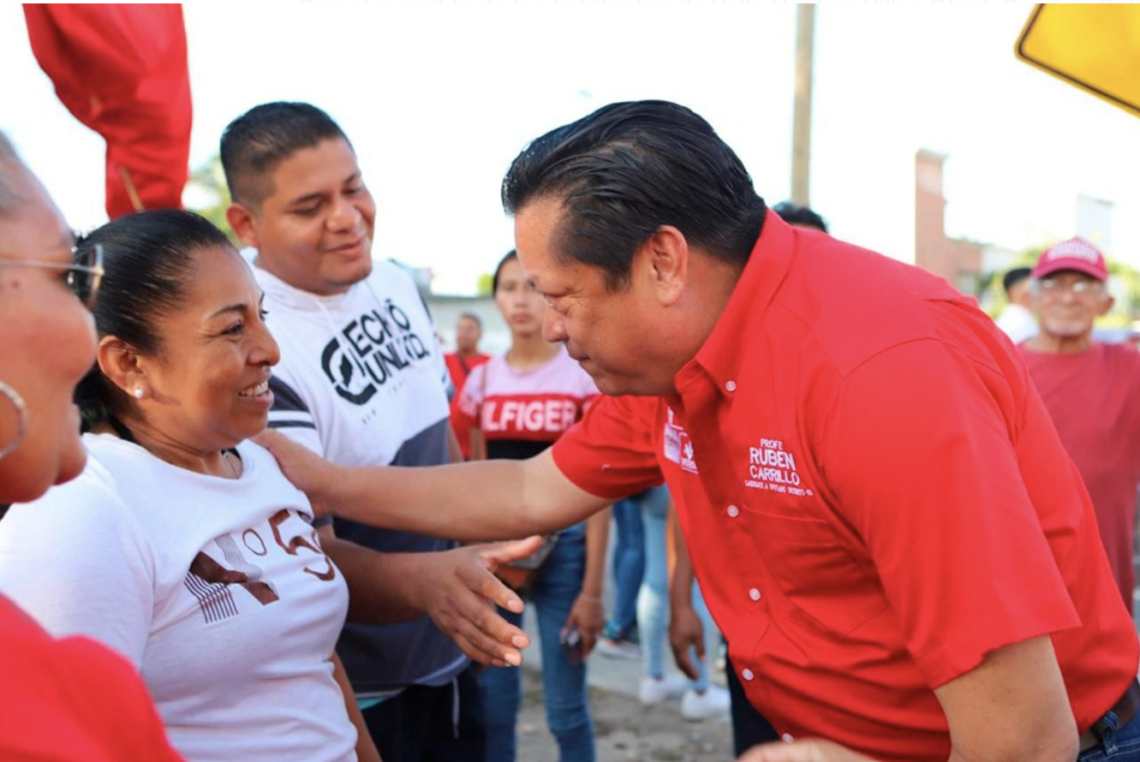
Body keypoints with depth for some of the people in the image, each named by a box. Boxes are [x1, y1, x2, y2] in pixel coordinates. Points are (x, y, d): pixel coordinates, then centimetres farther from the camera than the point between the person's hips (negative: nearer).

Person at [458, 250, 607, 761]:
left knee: (566, 709, 2)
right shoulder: (482, 380, 5)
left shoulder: (583, 374, -5)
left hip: (562, 548, -3)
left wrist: (592, 589, -9)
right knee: (493, 702, 10)